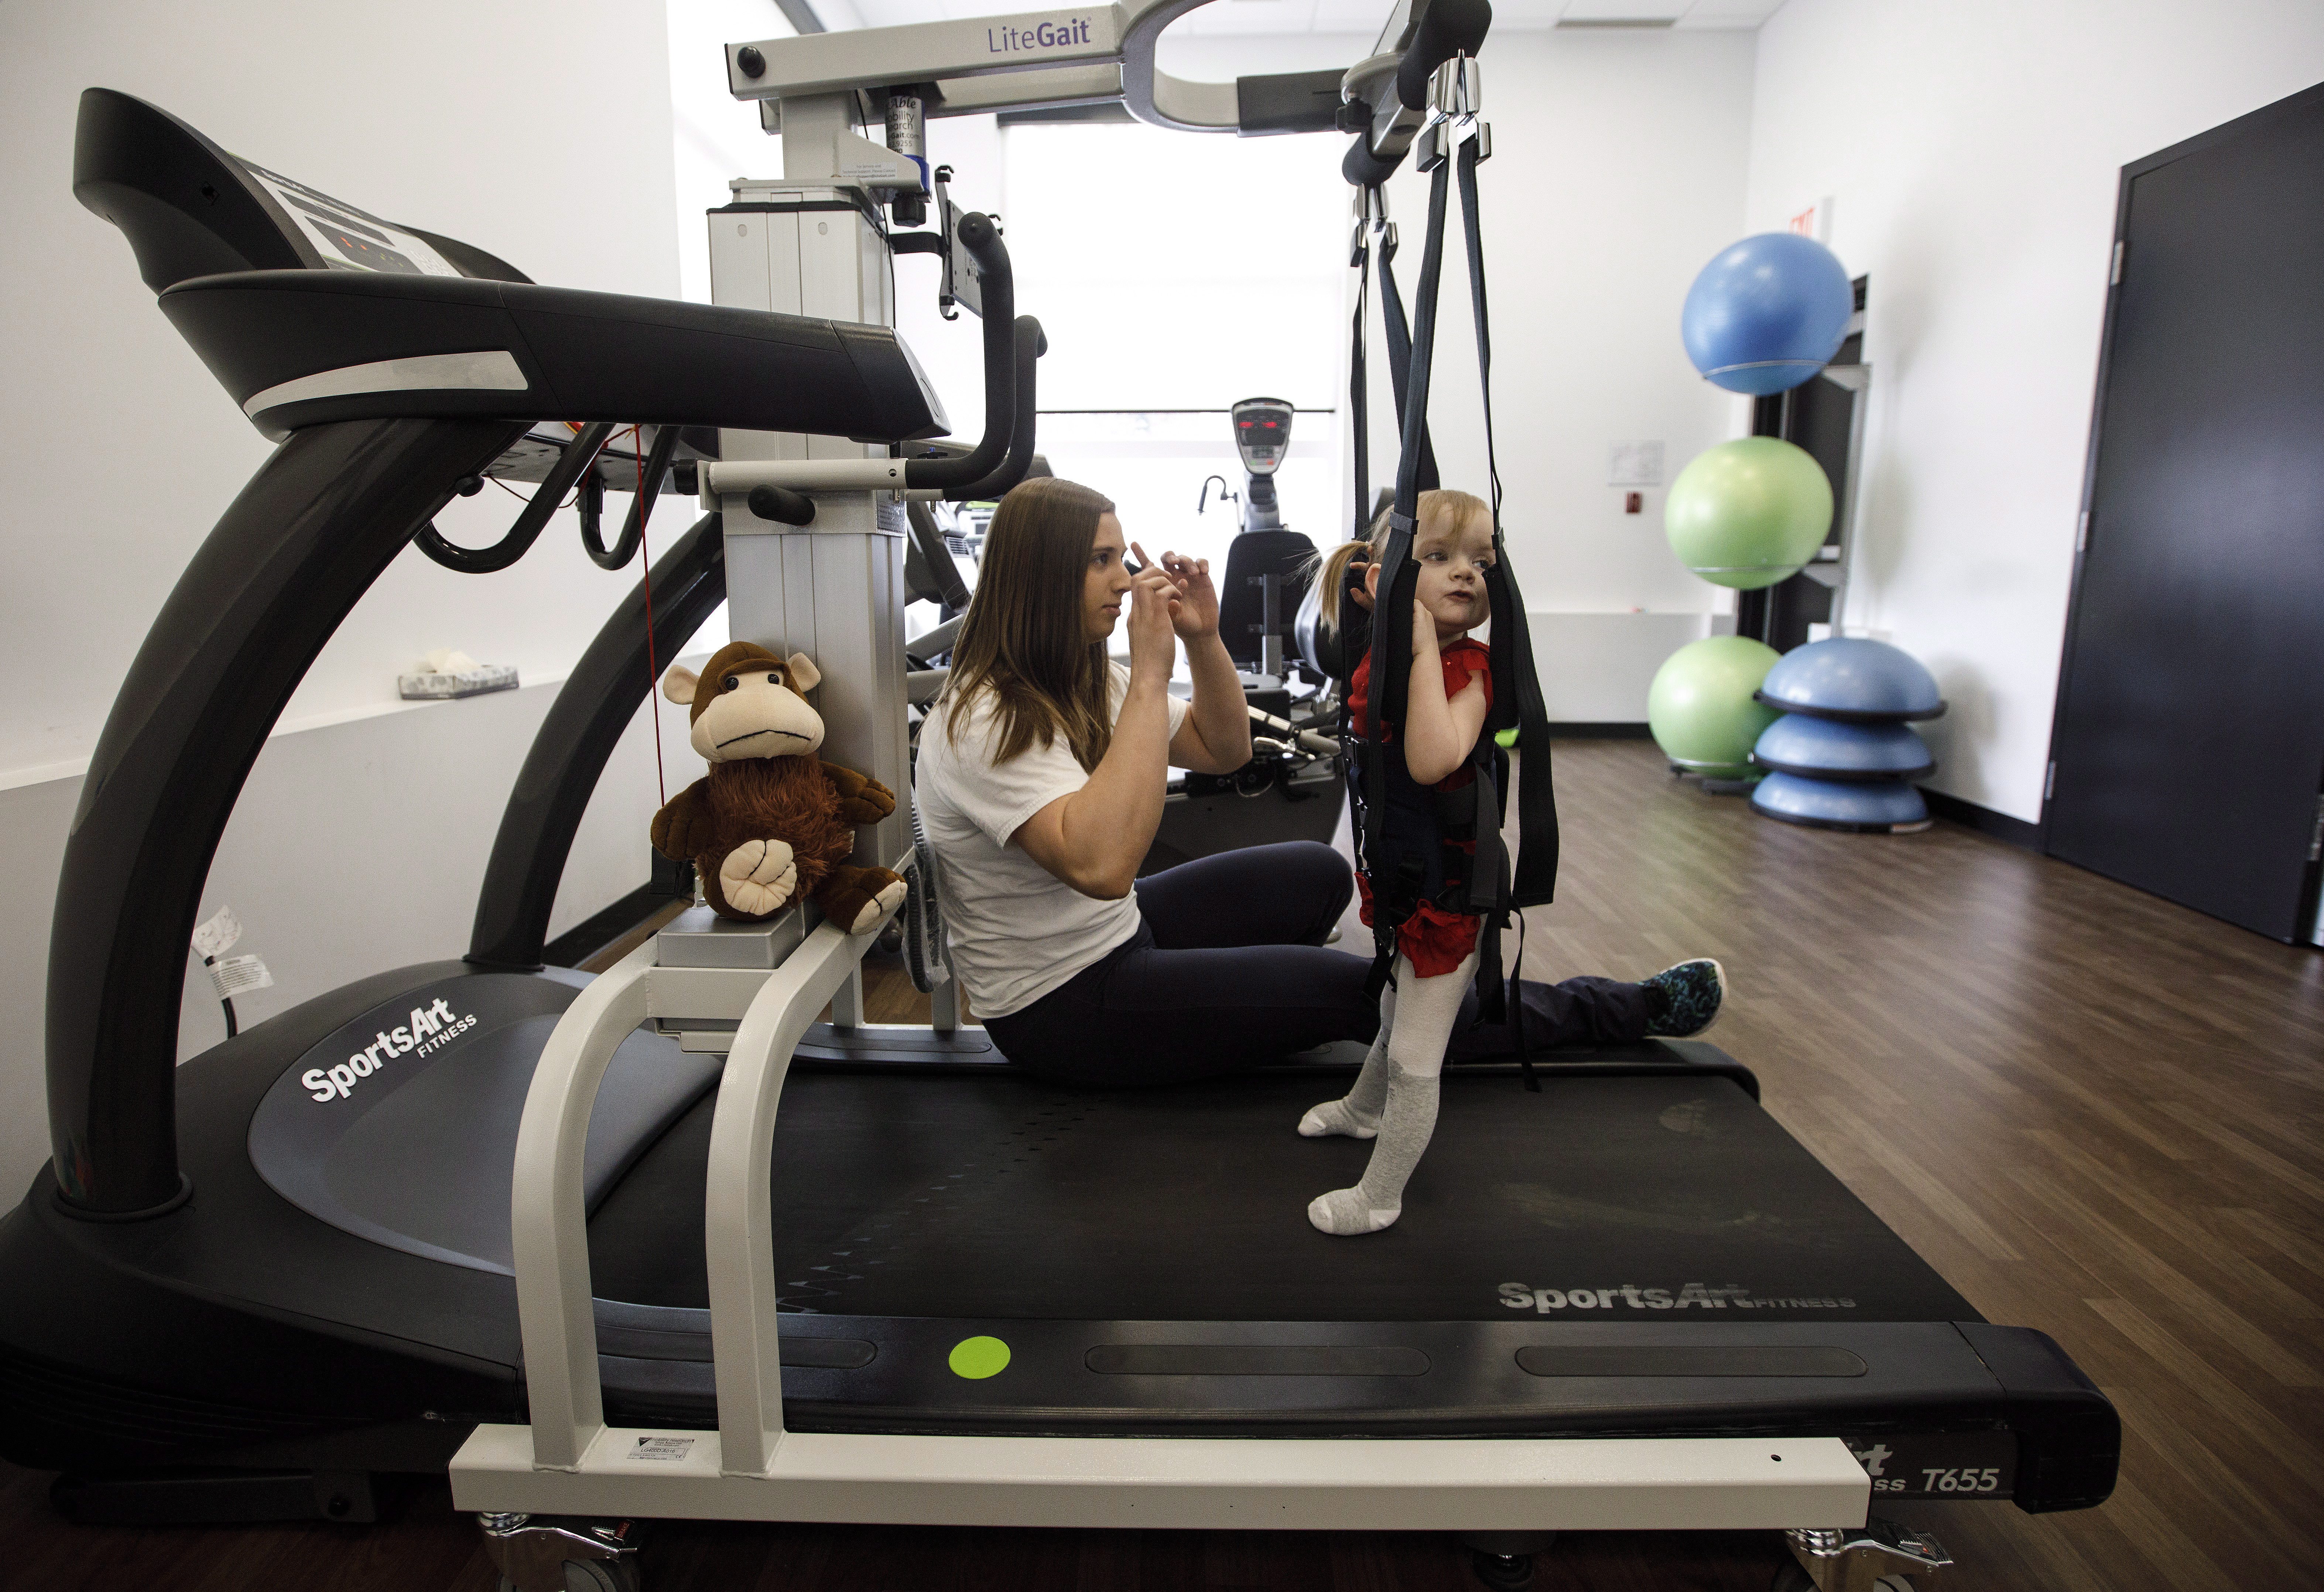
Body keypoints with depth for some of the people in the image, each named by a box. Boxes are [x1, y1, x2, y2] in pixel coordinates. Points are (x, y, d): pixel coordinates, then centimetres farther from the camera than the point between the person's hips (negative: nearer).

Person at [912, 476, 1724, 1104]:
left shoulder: (1078, 679, 2)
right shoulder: (983, 723, -26)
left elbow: (1225, 751, 8)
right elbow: (1101, 862, -41)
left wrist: (1203, 637, -10)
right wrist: (1150, 674, -36)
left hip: (1108, 937, 9)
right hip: (1058, 1007, -9)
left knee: (1319, 874, 12)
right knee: (1350, 991, -8)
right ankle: (1607, 1014, 10)